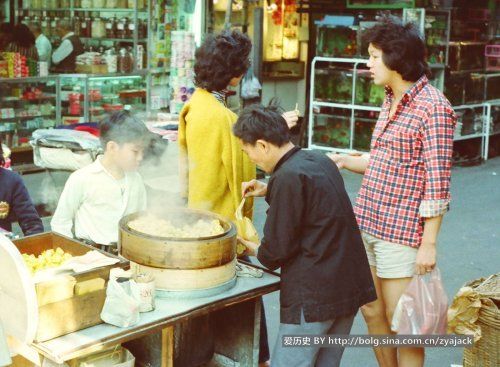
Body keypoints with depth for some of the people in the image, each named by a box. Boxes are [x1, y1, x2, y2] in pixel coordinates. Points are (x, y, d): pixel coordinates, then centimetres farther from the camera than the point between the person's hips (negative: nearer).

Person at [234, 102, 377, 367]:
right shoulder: (321, 162, 7)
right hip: (350, 288, 9)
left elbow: (277, 248, -15)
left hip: (313, 296, -9)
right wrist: (268, 190, 18)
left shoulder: (288, 178, -19)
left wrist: (257, 251, 7)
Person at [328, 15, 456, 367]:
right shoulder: (391, 101, 13)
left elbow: (437, 182, -16)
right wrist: (345, 161, 6)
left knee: (399, 323, 3)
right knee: (372, 312, 16)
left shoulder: (433, 107, -14)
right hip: (368, 222, 8)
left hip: (401, 231, -8)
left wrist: (429, 243, -18)